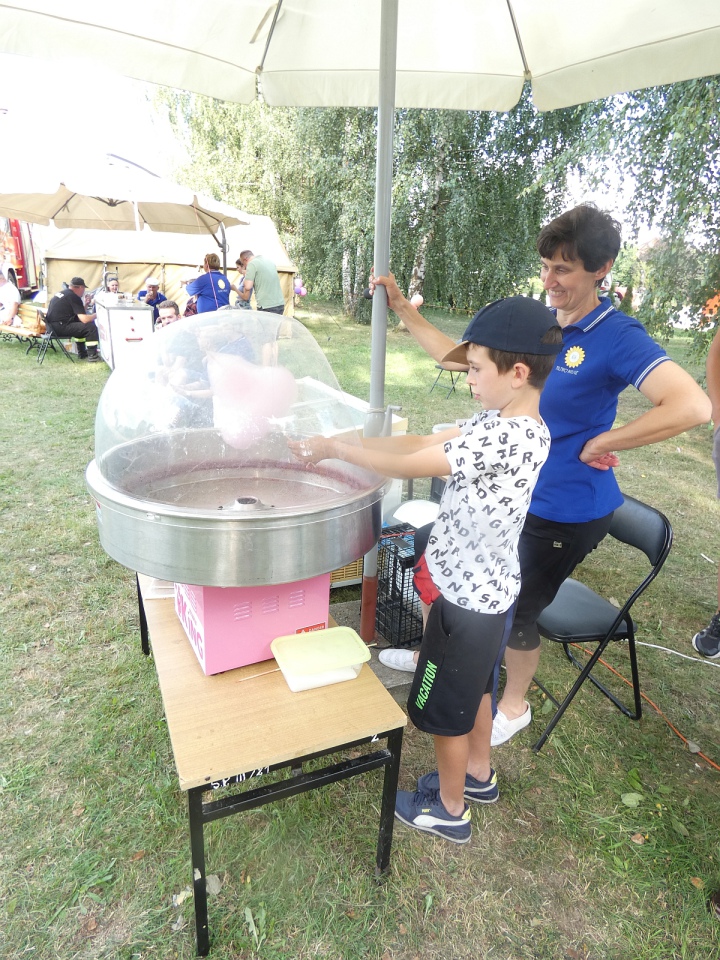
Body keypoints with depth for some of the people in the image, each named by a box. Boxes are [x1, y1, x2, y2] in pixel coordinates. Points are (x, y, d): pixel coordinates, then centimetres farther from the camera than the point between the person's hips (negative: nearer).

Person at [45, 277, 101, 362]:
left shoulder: (61, 293, 16)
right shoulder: (74, 297, -11)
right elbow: (84, 319, -18)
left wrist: (85, 306, 18)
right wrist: (96, 315, -1)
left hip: (52, 326, 10)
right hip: (60, 327, -10)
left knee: (79, 324, 29)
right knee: (91, 327, -10)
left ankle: (82, 353, 32)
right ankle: (92, 356, -6)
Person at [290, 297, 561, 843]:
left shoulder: (501, 437, -31)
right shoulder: (512, 423, -1)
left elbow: (406, 465, -24)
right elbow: (426, 442, -1)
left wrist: (331, 448, -12)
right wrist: (349, 441, -6)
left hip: (467, 599, -9)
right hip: (490, 589, 9)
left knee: (443, 708, 14)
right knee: (474, 689, 28)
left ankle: (449, 810, 39)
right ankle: (478, 775, 52)